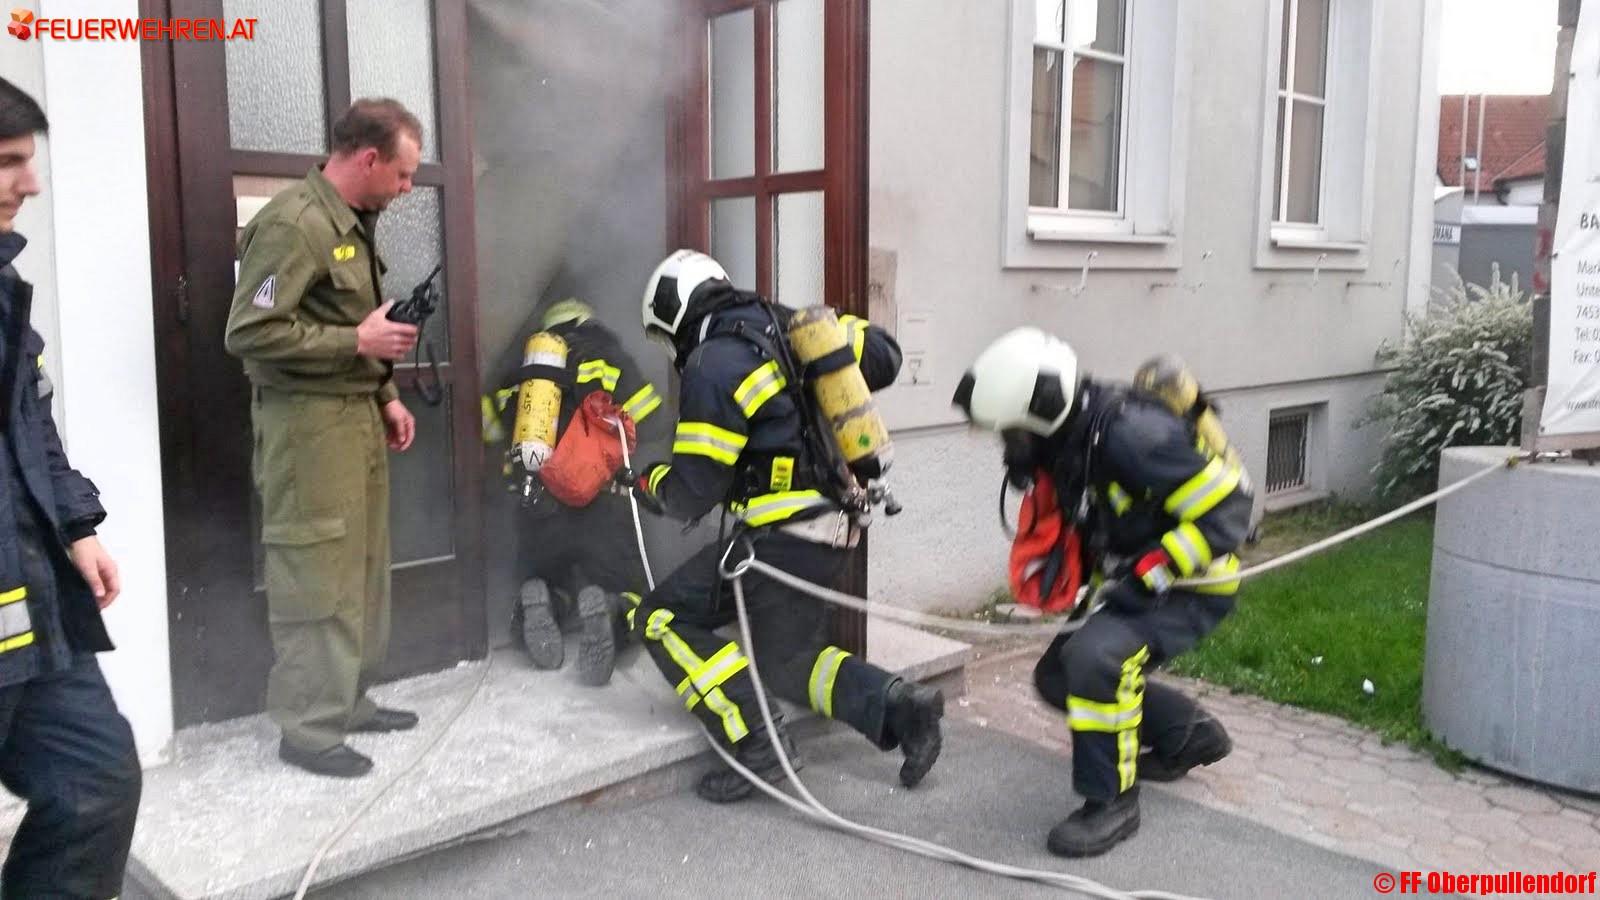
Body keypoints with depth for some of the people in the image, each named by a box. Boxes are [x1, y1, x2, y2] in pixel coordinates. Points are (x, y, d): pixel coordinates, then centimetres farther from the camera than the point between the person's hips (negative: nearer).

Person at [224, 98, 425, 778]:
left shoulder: (352, 222, 16)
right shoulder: (293, 224, -16)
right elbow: (250, 333, -22)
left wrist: (385, 396, 15)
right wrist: (359, 342, -18)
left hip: (357, 415, 10)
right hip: (309, 424, -10)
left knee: (363, 572, 14)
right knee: (318, 582, -4)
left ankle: (348, 700, 26)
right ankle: (309, 728, 7)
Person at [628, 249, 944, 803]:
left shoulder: (713, 366, -13)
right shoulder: (789, 326, 9)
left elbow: (693, 492, -13)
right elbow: (884, 355, 17)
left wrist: (650, 481, 9)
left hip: (785, 538, -9)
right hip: (839, 526, 9)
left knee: (663, 619, -1)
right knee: (786, 661, 22)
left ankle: (755, 745, -6)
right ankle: (898, 707, 10)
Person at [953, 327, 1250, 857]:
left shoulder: (1130, 434, -30)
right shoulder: (1066, 441, -3)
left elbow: (1225, 513, -27)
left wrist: (1148, 576, -27)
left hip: (1192, 586, -9)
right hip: (1135, 585, 9)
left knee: (1096, 658, -30)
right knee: (1059, 676, 10)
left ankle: (1112, 802, -10)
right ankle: (1191, 735, 28)